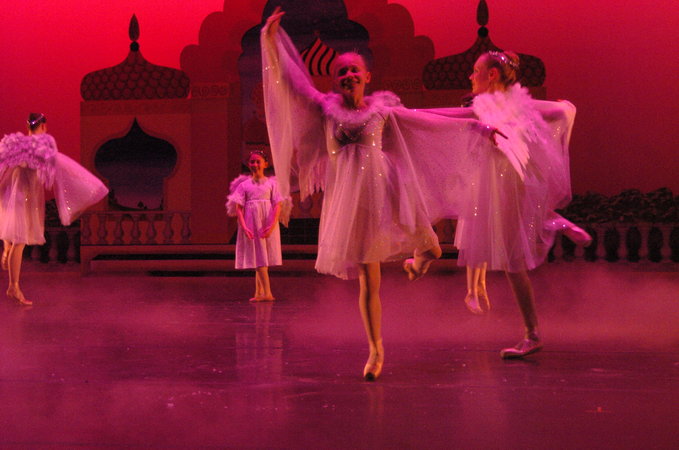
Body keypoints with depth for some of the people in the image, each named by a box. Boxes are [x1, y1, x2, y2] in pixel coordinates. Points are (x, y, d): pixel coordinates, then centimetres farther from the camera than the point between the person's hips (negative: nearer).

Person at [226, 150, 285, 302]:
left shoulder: (271, 183, 5)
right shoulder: (244, 185, 6)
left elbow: (278, 205, -1)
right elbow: (238, 207, 0)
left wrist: (272, 225, -14)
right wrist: (244, 227, -12)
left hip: (268, 225, 0)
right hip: (251, 224, 0)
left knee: (263, 258, 4)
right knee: (259, 257, -5)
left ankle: (259, 293, 12)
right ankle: (266, 293, -10)